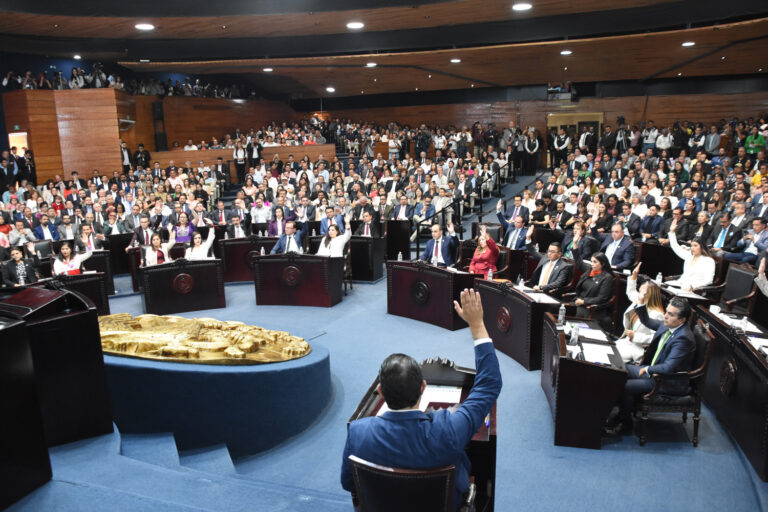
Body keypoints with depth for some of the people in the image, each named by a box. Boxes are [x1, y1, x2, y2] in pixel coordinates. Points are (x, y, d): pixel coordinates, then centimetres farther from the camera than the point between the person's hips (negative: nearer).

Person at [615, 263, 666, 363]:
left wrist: (635, 336, -22)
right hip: (627, 341, 9)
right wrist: (634, 275, 21)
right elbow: (630, 292, 31)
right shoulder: (638, 301, 6)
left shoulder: (656, 315, -21)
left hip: (637, 349, -9)